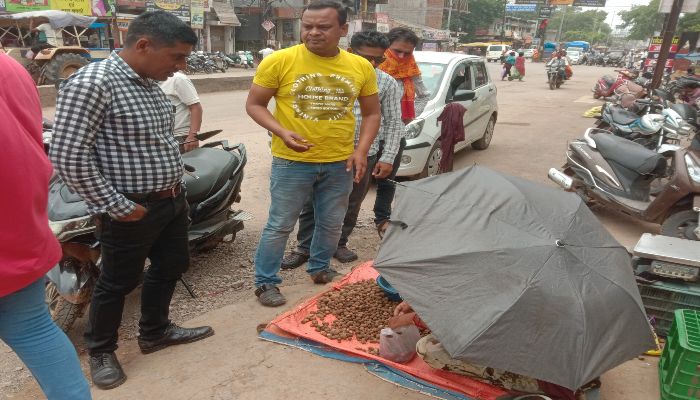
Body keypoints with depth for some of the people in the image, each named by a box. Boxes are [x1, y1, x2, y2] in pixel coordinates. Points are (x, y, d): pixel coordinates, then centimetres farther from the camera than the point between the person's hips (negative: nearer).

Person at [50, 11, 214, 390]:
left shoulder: (150, 84, 7)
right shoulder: (91, 83, -21)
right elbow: (67, 158, -24)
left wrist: (175, 189, 12)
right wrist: (117, 207, -18)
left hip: (171, 200, 9)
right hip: (132, 210, -8)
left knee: (171, 267, 20)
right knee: (118, 282, 9)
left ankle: (155, 332, 41)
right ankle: (101, 351, 32)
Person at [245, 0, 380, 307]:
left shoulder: (361, 67, 0)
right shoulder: (279, 61, -10)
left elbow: (371, 113, 9)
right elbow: (254, 104, -4)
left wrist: (361, 150, -6)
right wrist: (282, 132, -20)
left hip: (340, 163, 4)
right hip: (292, 162, -3)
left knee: (331, 225, 18)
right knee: (280, 226, 6)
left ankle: (320, 269, 42)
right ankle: (265, 282, 24)